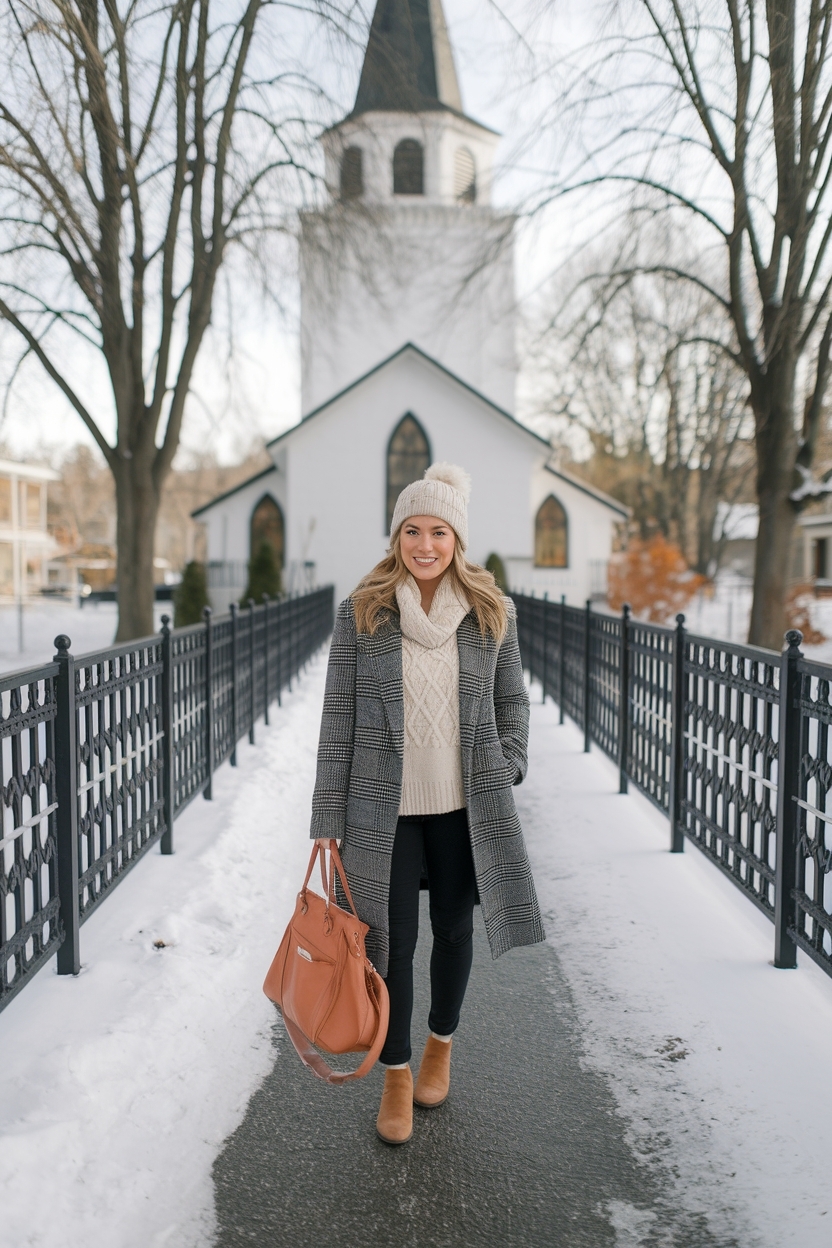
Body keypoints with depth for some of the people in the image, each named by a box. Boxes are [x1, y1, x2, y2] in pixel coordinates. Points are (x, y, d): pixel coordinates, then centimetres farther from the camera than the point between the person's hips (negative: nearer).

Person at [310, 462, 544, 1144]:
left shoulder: (492, 612, -1)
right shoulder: (361, 613, -5)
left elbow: (512, 700, 11)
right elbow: (339, 717, -3)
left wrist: (506, 772, -1)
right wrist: (328, 819, -4)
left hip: (466, 804, 2)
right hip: (386, 806, -1)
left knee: (454, 928, 16)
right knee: (393, 940, 4)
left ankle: (441, 1046, 41)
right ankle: (397, 1076, 25)